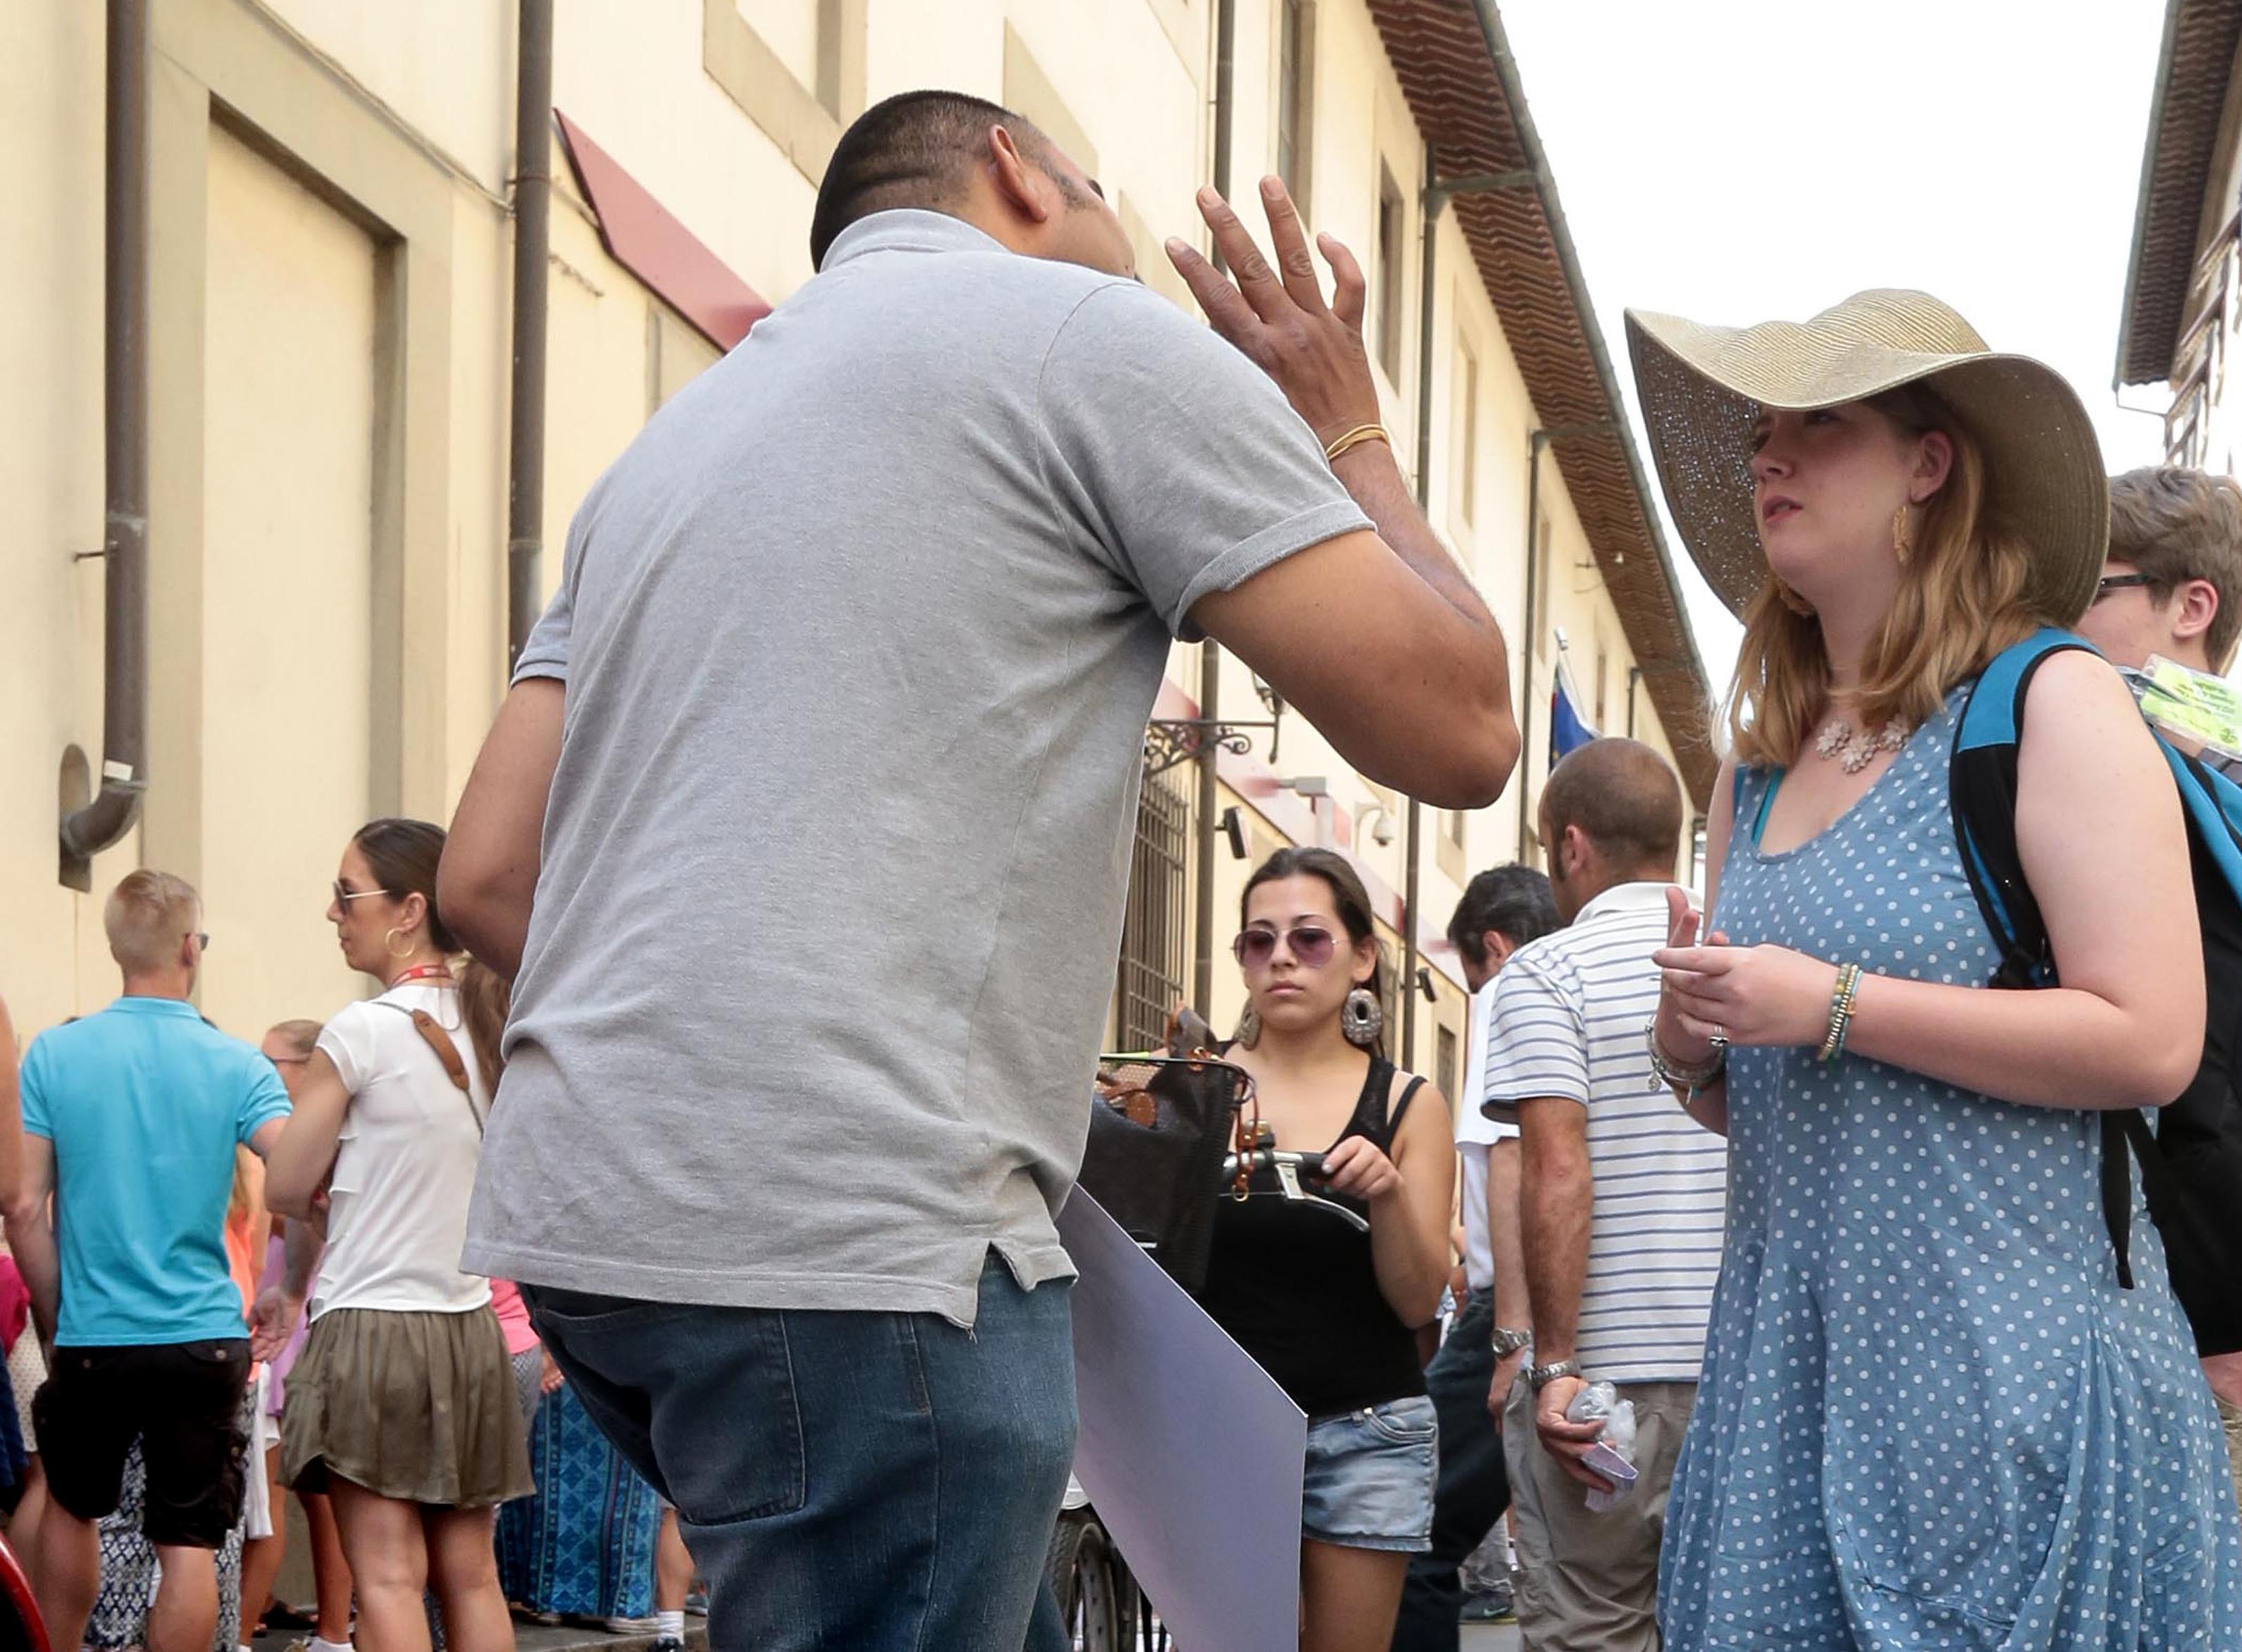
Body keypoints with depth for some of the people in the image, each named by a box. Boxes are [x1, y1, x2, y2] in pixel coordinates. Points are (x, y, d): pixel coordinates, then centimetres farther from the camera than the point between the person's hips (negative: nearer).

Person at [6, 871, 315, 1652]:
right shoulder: (237, 1066, -4)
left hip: (93, 1335, 1)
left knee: (70, 1509, 23)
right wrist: (287, 1297, 2)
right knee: (189, 1547, 1)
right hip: (205, 1339, -1)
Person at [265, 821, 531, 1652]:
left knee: (388, 1577, -6)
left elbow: (287, 1187, -5)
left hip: (371, 1326, -6)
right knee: (470, 1577, 8)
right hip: (469, 1325, 6)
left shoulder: (361, 1032, -12)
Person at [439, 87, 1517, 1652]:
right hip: (851, 1233, -9)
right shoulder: (1096, 337, 2)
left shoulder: (676, 438, 24)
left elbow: (488, 875, 17)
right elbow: (1458, 732, -1)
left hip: (580, 1211, 9)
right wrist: (1352, 441, 15)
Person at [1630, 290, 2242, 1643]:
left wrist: (1830, 1005, -17)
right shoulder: (1762, 769, 15)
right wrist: (1689, 1045, 1)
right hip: (1791, 1357, 6)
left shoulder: (2048, 702, -5)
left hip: (2007, 1358, -6)